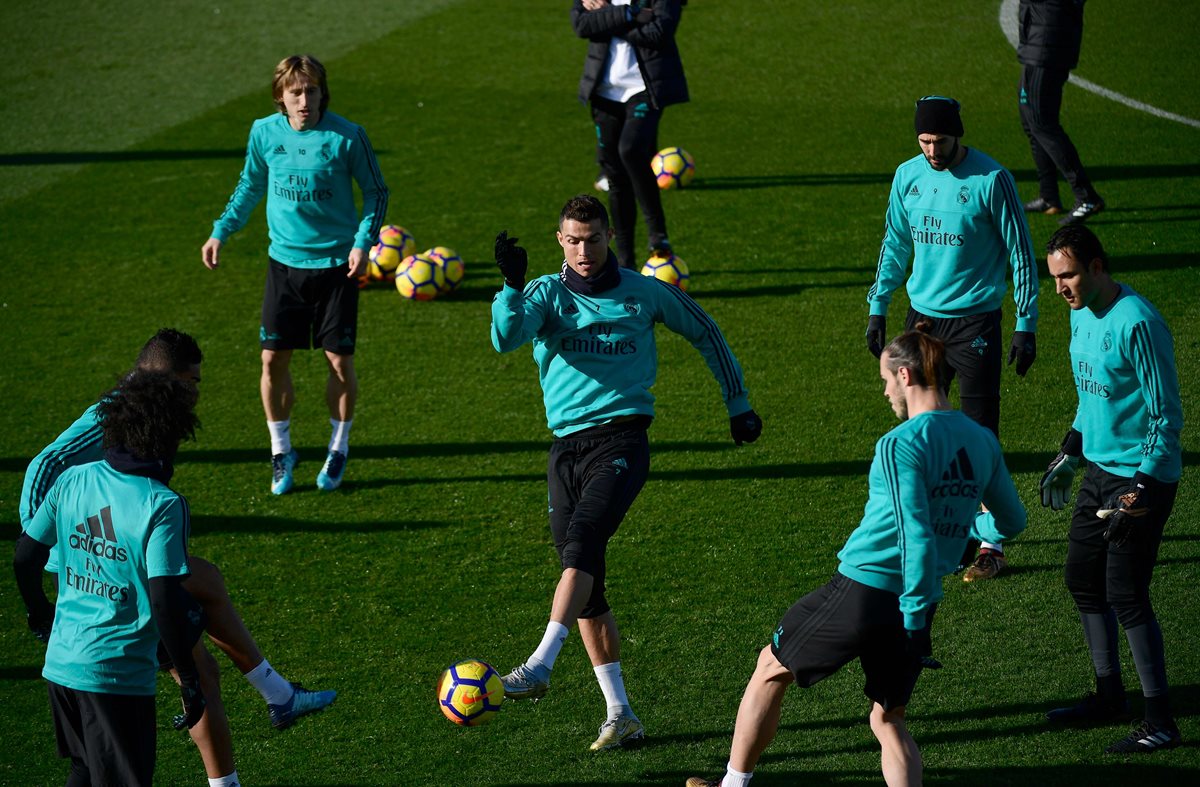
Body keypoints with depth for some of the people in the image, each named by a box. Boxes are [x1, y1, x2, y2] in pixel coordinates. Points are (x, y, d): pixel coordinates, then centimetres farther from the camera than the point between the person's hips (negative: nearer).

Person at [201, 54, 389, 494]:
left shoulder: (346, 137, -13)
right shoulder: (264, 133, -4)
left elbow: (376, 192, -1)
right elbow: (250, 186, 13)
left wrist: (363, 241, -14)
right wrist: (221, 231, 5)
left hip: (336, 264, -2)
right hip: (284, 262, 2)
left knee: (339, 360, 2)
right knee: (274, 359, 0)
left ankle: (339, 448, 23)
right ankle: (281, 450, 20)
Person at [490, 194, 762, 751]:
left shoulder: (644, 293, 6)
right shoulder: (546, 293, 6)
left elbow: (704, 332, 21)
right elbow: (505, 338, -13)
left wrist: (738, 404, 23)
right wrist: (511, 285, -29)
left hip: (622, 438, -3)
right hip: (566, 446, 3)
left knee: (581, 542, -27)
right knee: (587, 587, 2)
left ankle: (540, 667, -35)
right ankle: (620, 714, 8)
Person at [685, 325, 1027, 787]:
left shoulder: (901, 443, -16)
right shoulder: (982, 442, 4)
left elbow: (917, 537, -22)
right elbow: (1012, 522, 16)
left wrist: (915, 621, -19)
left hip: (863, 589, -6)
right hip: (915, 602, 6)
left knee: (771, 668, 18)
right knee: (888, 722, 19)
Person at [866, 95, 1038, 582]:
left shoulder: (991, 179, -12)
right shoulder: (908, 175, 4)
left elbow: (1021, 254, -7)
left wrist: (1026, 326, -9)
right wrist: (878, 309, 15)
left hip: (975, 321, -5)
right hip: (922, 317, 5)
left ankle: (990, 545, 1)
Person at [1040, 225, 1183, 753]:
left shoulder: (1137, 323, -21)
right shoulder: (1082, 315, 8)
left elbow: (1166, 415, -19)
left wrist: (1142, 488, -23)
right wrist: (1069, 456, 24)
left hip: (1143, 477, -9)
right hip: (1100, 472, 9)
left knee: (1126, 596, -9)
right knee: (1084, 583, 14)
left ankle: (1160, 723, -2)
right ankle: (1109, 697, 29)